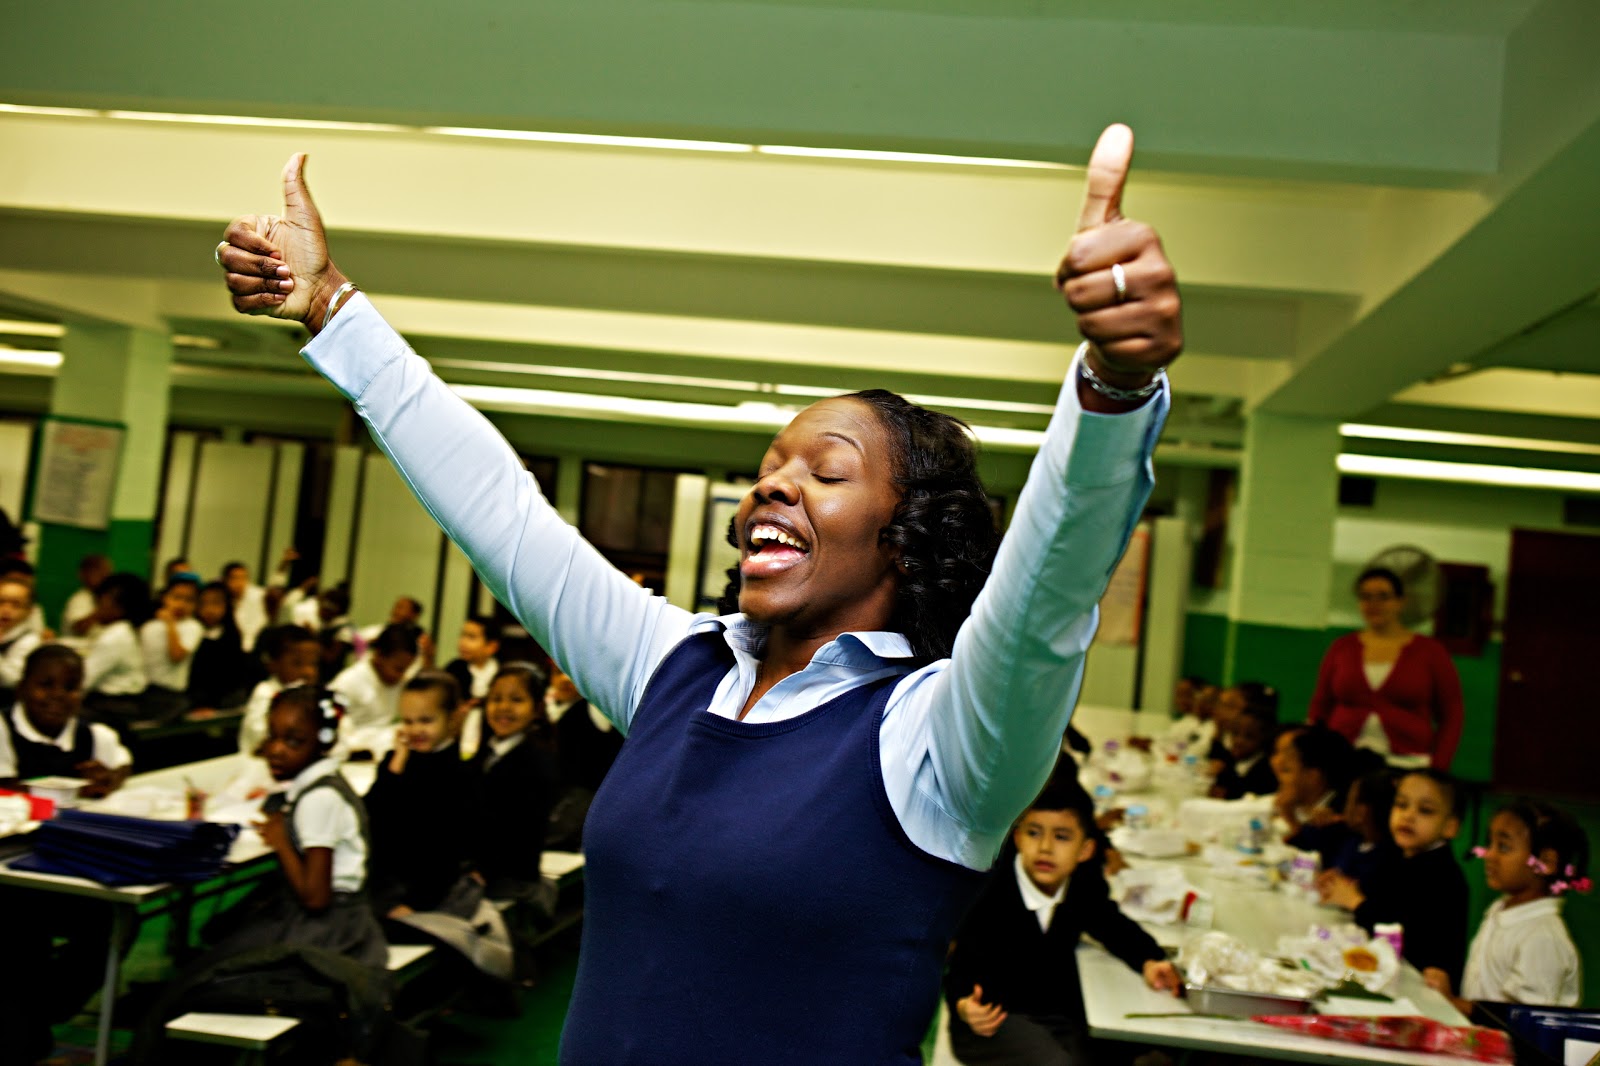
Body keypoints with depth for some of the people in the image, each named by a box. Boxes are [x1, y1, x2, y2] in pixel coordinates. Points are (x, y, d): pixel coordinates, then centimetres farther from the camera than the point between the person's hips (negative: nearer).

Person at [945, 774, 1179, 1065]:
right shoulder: (990, 893, -17)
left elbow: (1111, 924, 20)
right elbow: (960, 968, -14)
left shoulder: (1083, 886, -1)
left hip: (1059, 1016, 6)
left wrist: (1149, 960, 2)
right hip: (995, 1019, -5)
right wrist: (963, 1006, -36)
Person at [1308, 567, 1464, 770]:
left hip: (1406, 766, -1)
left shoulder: (1431, 652, 7)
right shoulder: (1342, 648, 12)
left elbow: (1451, 717, 6)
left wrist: (1437, 769, -4)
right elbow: (1320, 708, 15)